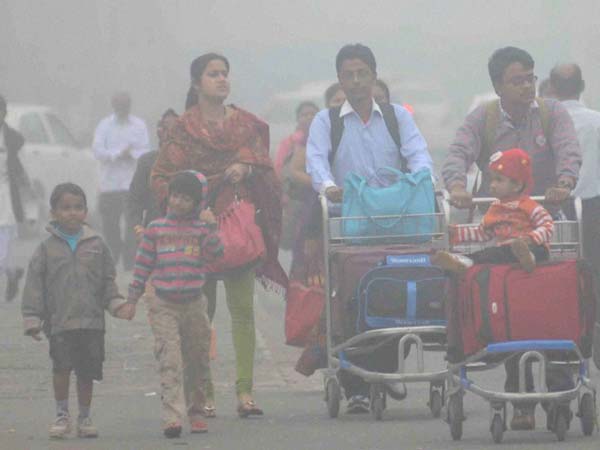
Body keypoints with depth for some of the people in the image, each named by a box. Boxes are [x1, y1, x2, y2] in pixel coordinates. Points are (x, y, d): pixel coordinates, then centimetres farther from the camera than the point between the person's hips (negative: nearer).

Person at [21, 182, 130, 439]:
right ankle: (62, 415, 3)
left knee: (87, 371, 5)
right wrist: (32, 318, -2)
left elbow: (108, 280, 14)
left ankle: (84, 418, 18)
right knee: (61, 365, -13)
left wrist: (116, 303, -1)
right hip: (59, 321, -2)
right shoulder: (47, 248, 4)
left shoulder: (96, 245, 9)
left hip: (91, 321, 2)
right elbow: (34, 284, 3)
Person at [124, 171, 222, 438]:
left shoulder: (201, 229, 5)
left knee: (197, 361, 12)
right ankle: (172, 417, -23)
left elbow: (216, 254, -8)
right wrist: (133, 298, 7)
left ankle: (195, 412, 29)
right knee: (170, 361, -14)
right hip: (163, 305, -2)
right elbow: (143, 265, 7)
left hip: (193, 303, 2)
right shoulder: (156, 229, 4)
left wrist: (211, 227, -16)